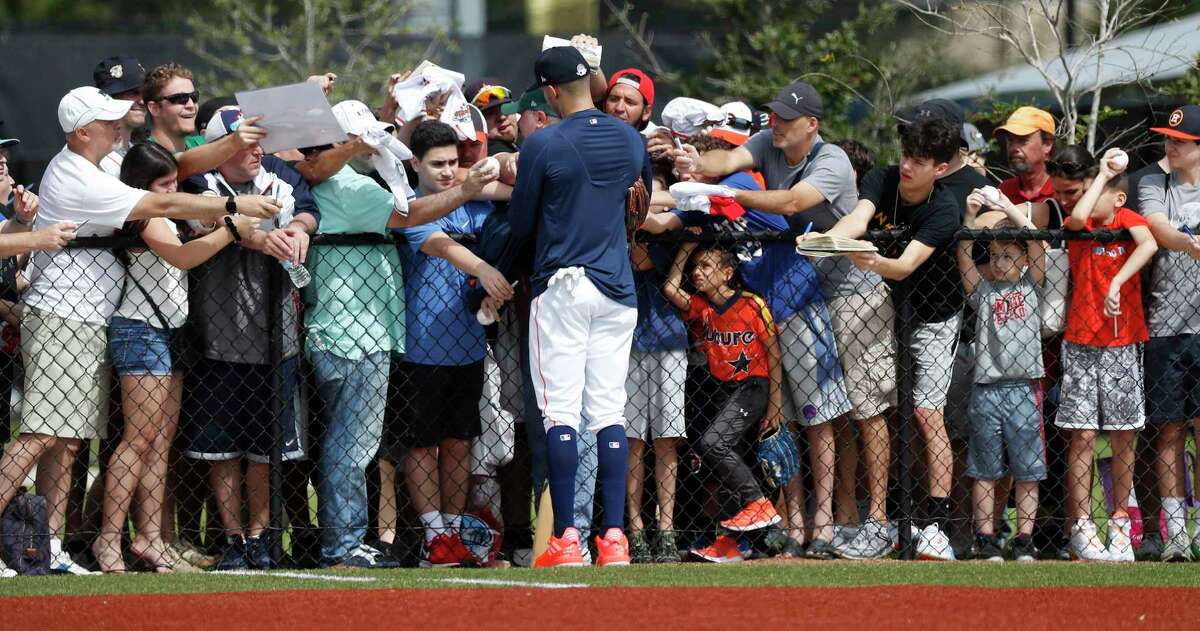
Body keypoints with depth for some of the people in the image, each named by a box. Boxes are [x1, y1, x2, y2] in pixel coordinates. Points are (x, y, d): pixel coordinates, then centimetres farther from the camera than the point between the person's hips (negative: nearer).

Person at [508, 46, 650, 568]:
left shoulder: (543, 145, -10)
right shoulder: (632, 141, 5)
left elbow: (520, 225, -3)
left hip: (562, 285, -4)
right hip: (617, 289, 4)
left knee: (561, 413, -3)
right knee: (610, 412, 5)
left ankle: (565, 539, -7)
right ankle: (613, 537, 1)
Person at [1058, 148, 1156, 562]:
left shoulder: (1127, 218, 0)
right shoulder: (1079, 225, 2)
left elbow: (1148, 244, -20)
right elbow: (1078, 217, -23)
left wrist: (1118, 282, -30)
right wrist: (1103, 172, -12)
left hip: (1123, 344, 0)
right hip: (1081, 342, 0)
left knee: (1123, 434, 4)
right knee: (1082, 434, -4)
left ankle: (1120, 523, 14)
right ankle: (1081, 527, -1)